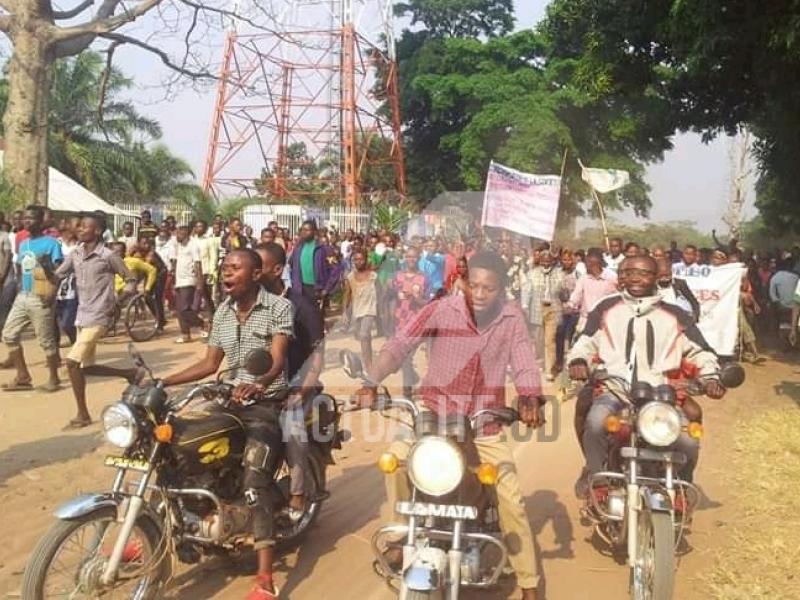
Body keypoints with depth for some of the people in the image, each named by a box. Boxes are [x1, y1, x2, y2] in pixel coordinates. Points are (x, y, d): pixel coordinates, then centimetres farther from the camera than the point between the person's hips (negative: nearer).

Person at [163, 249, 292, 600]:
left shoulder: (279, 307, -8)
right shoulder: (222, 312, 12)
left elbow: (277, 360, -20)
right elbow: (209, 364, 15)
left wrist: (258, 383, -42)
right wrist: (162, 382, 6)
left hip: (266, 404, -7)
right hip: (230, 400, 7)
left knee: (254, 481, -24)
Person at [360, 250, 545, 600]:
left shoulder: (512, 318, -4)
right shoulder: (440, 311, -12)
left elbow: (524, 365, -9)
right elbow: (398, 346, -16)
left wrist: (530, 400, -29)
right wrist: (371, 383, -30)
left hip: (486, 425, 1)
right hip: (435, 414, -1)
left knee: (512, 501, -1)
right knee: (396, 457, -24)